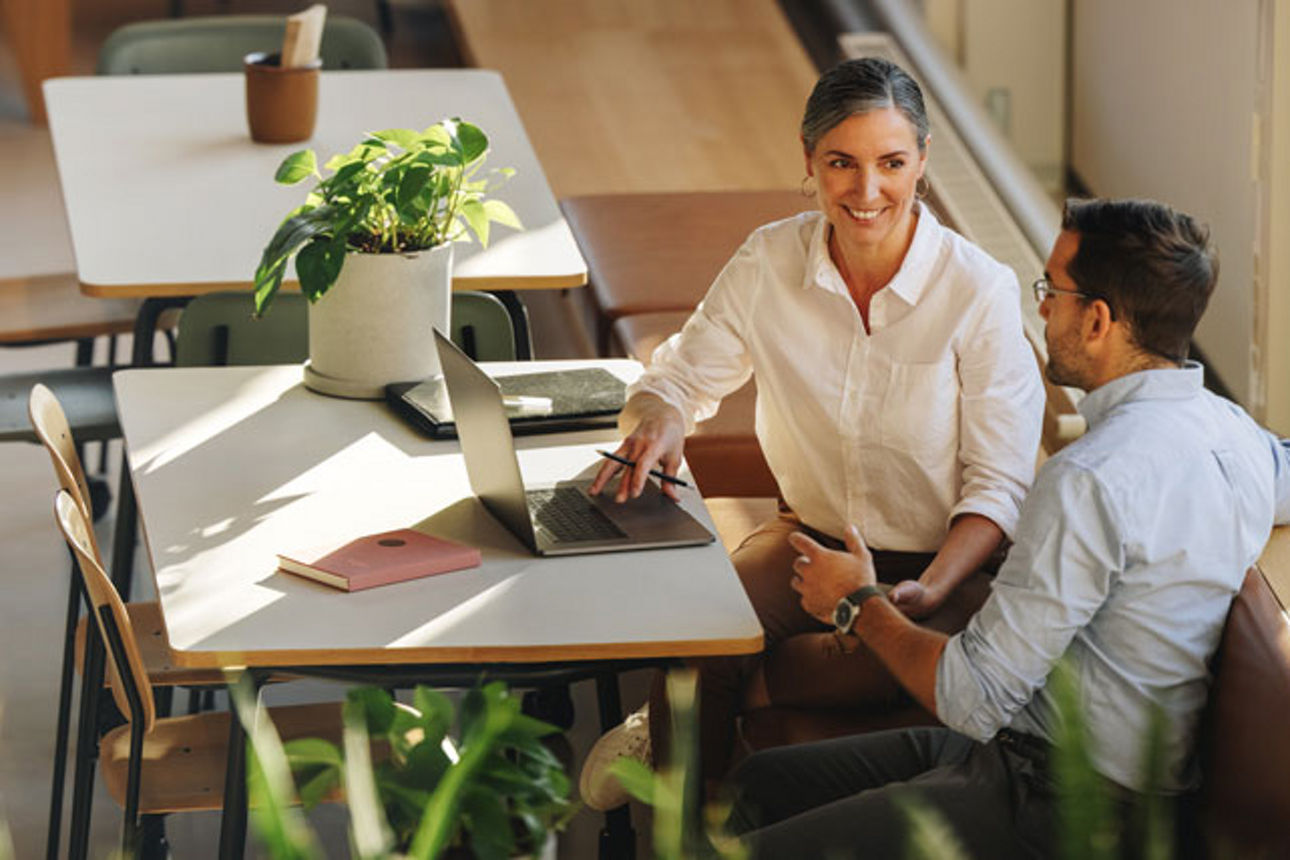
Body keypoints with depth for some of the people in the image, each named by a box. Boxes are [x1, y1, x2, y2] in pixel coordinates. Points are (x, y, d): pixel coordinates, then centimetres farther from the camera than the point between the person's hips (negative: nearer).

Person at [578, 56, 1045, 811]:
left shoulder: (981, 290, -16)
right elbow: (682, 377, 8)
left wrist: (929, 591, -29)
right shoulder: (769, 261, -6)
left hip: (944, 562, -2)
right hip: (814, 538, 3)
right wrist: (658, 421, -18)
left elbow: (1000, 485, -12)